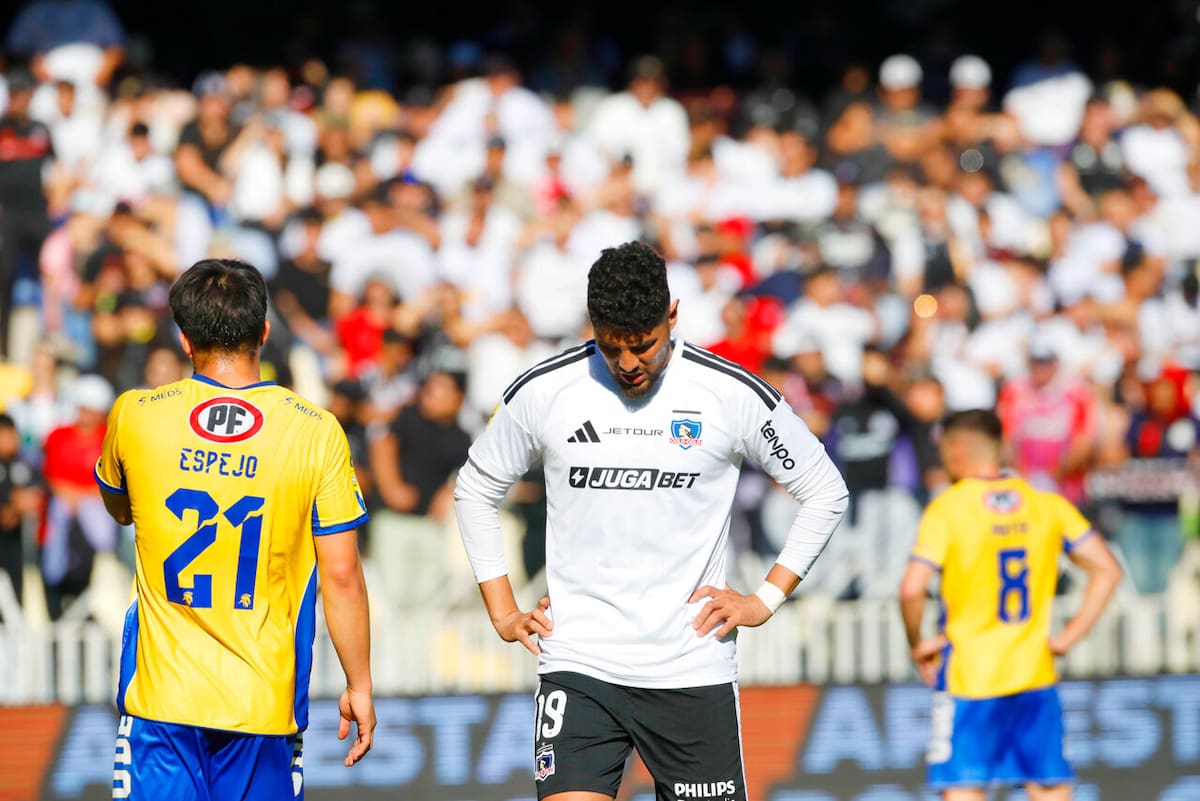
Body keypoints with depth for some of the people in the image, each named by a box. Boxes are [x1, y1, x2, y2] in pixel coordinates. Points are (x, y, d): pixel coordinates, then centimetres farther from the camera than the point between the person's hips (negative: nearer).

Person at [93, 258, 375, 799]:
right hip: (264, 703, 0)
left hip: (160, 697, 0)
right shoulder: (317, 433, -6)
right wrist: (359, 685, 5)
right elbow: (341, 575, -4)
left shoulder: (134, 415, -3)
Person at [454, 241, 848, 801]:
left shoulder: (735, 395, -3)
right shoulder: (542, 393, 0)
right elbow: (475, 492, 17)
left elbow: (824, 493, 10)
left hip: (692, 668, 0)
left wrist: (766, 599, 4)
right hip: (577, 666, 0)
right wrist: (503, 614, 10)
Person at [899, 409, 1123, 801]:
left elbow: (912, 589, -19)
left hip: (968, 677, -4)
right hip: (1035, 677, 4)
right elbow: (1107, 570, 5)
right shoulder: (1047, 504, 5)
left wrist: (917, 645, -3)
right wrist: (1070, 635, 6)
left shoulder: (947, 508, -9)